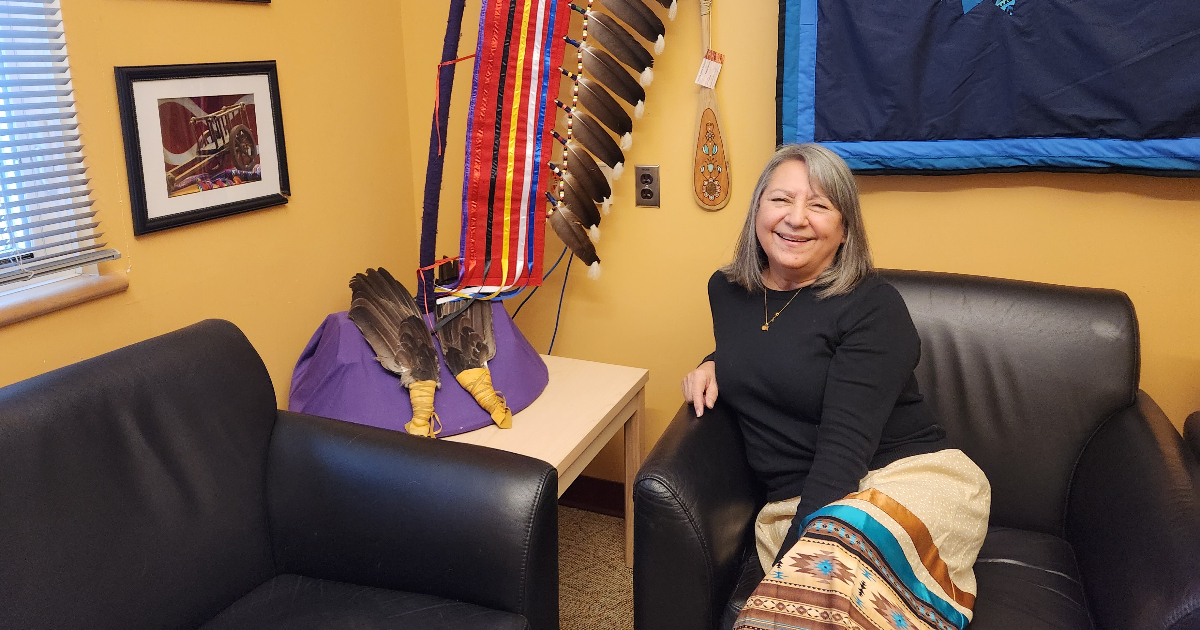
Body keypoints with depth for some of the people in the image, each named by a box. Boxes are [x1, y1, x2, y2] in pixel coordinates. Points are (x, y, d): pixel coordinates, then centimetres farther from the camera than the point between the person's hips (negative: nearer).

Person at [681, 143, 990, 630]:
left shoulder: (873, 307, -7)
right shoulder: (727, 290, 10)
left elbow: (845, 446, -16)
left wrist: (794, 562, -24)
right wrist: (713, 365, 11)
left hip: (915, 476, -3)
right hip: (797, 503, 4)